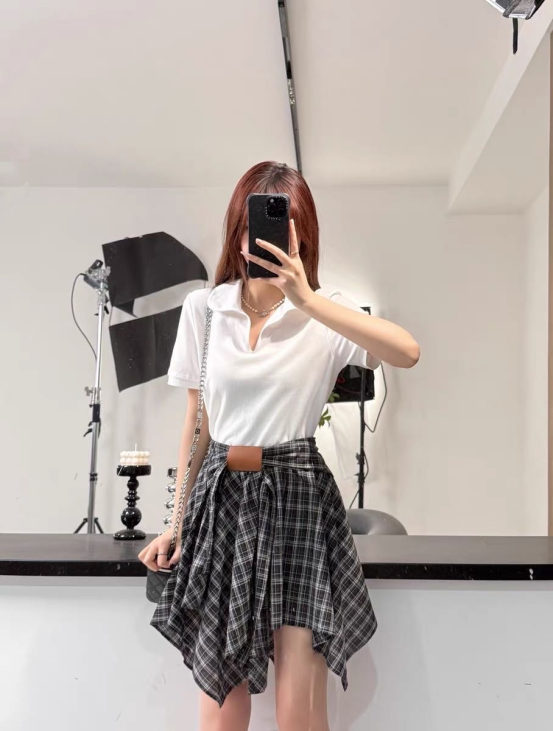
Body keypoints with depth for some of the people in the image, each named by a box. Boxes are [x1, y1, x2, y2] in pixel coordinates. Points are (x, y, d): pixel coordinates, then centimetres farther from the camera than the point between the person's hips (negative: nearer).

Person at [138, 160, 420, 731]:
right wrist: (179, 522, 11)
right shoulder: (202, 308, 4)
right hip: (221, 496, 2)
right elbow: (197, 422, 10)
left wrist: (308, 300, -31)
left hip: (297, 496, -2)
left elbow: (407, 353, -23)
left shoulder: (325, 311, -3)